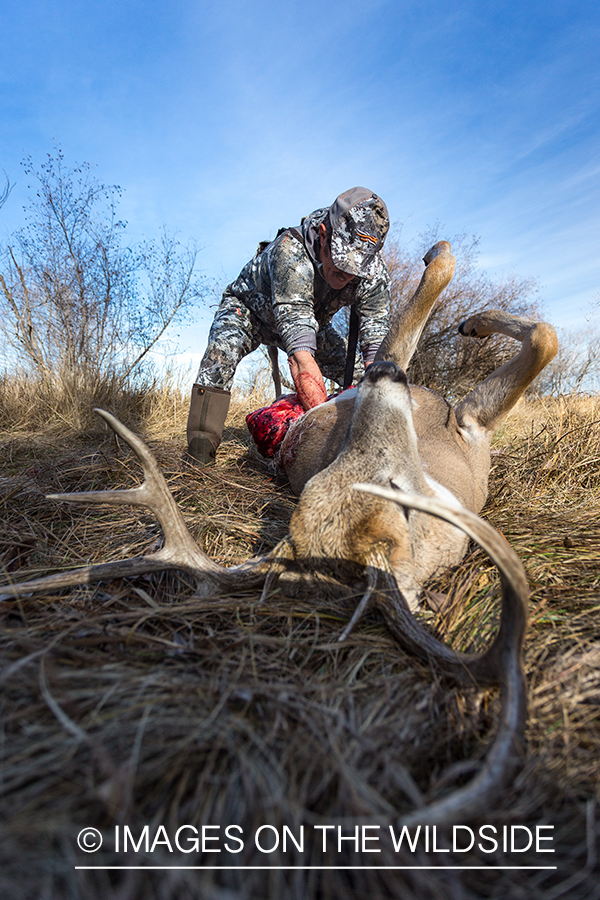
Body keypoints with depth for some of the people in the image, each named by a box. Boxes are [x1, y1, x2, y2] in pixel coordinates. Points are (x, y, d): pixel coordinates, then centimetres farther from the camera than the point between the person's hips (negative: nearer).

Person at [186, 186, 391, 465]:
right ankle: (199, 454, -27)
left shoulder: (374, 272, -27)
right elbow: (301, 359, -51)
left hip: (311, 319, 4)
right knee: (222, 348, -36)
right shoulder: (291, 253, -43)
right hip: (250, 308, -4)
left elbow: (376, 350, -29)